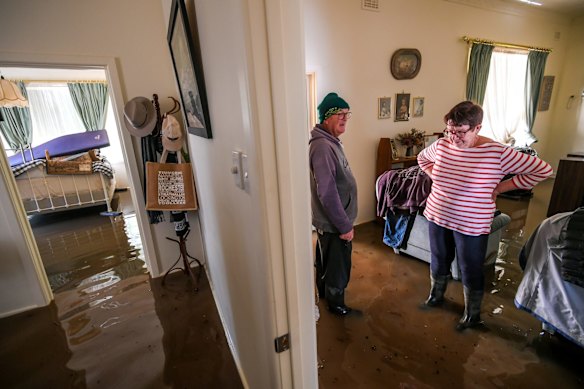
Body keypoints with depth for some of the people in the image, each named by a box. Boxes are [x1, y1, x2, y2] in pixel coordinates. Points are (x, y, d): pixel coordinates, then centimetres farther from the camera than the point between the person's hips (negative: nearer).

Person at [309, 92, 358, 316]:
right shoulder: (322, 146, -25)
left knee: (325, 259, 26)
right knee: (338, 264, 10)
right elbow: (327, 193, -28)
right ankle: (335, 303, 34)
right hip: (334, 223, -10)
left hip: (329, 220, 10)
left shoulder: (330, 142, 8)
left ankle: (324, 292, 47)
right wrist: (345, 225, -21)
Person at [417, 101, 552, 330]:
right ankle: (435, 297, 46)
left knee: (471, 272, 13)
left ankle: (472, 315, 37)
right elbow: (423, 158, 17)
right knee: (438, 262, 21)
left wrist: (499, 187, -10)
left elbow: (542, 170, -9)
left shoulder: (497, 153, -17)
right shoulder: (441, 145, -5)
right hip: (437, 217, 4)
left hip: (471, 226, -4)